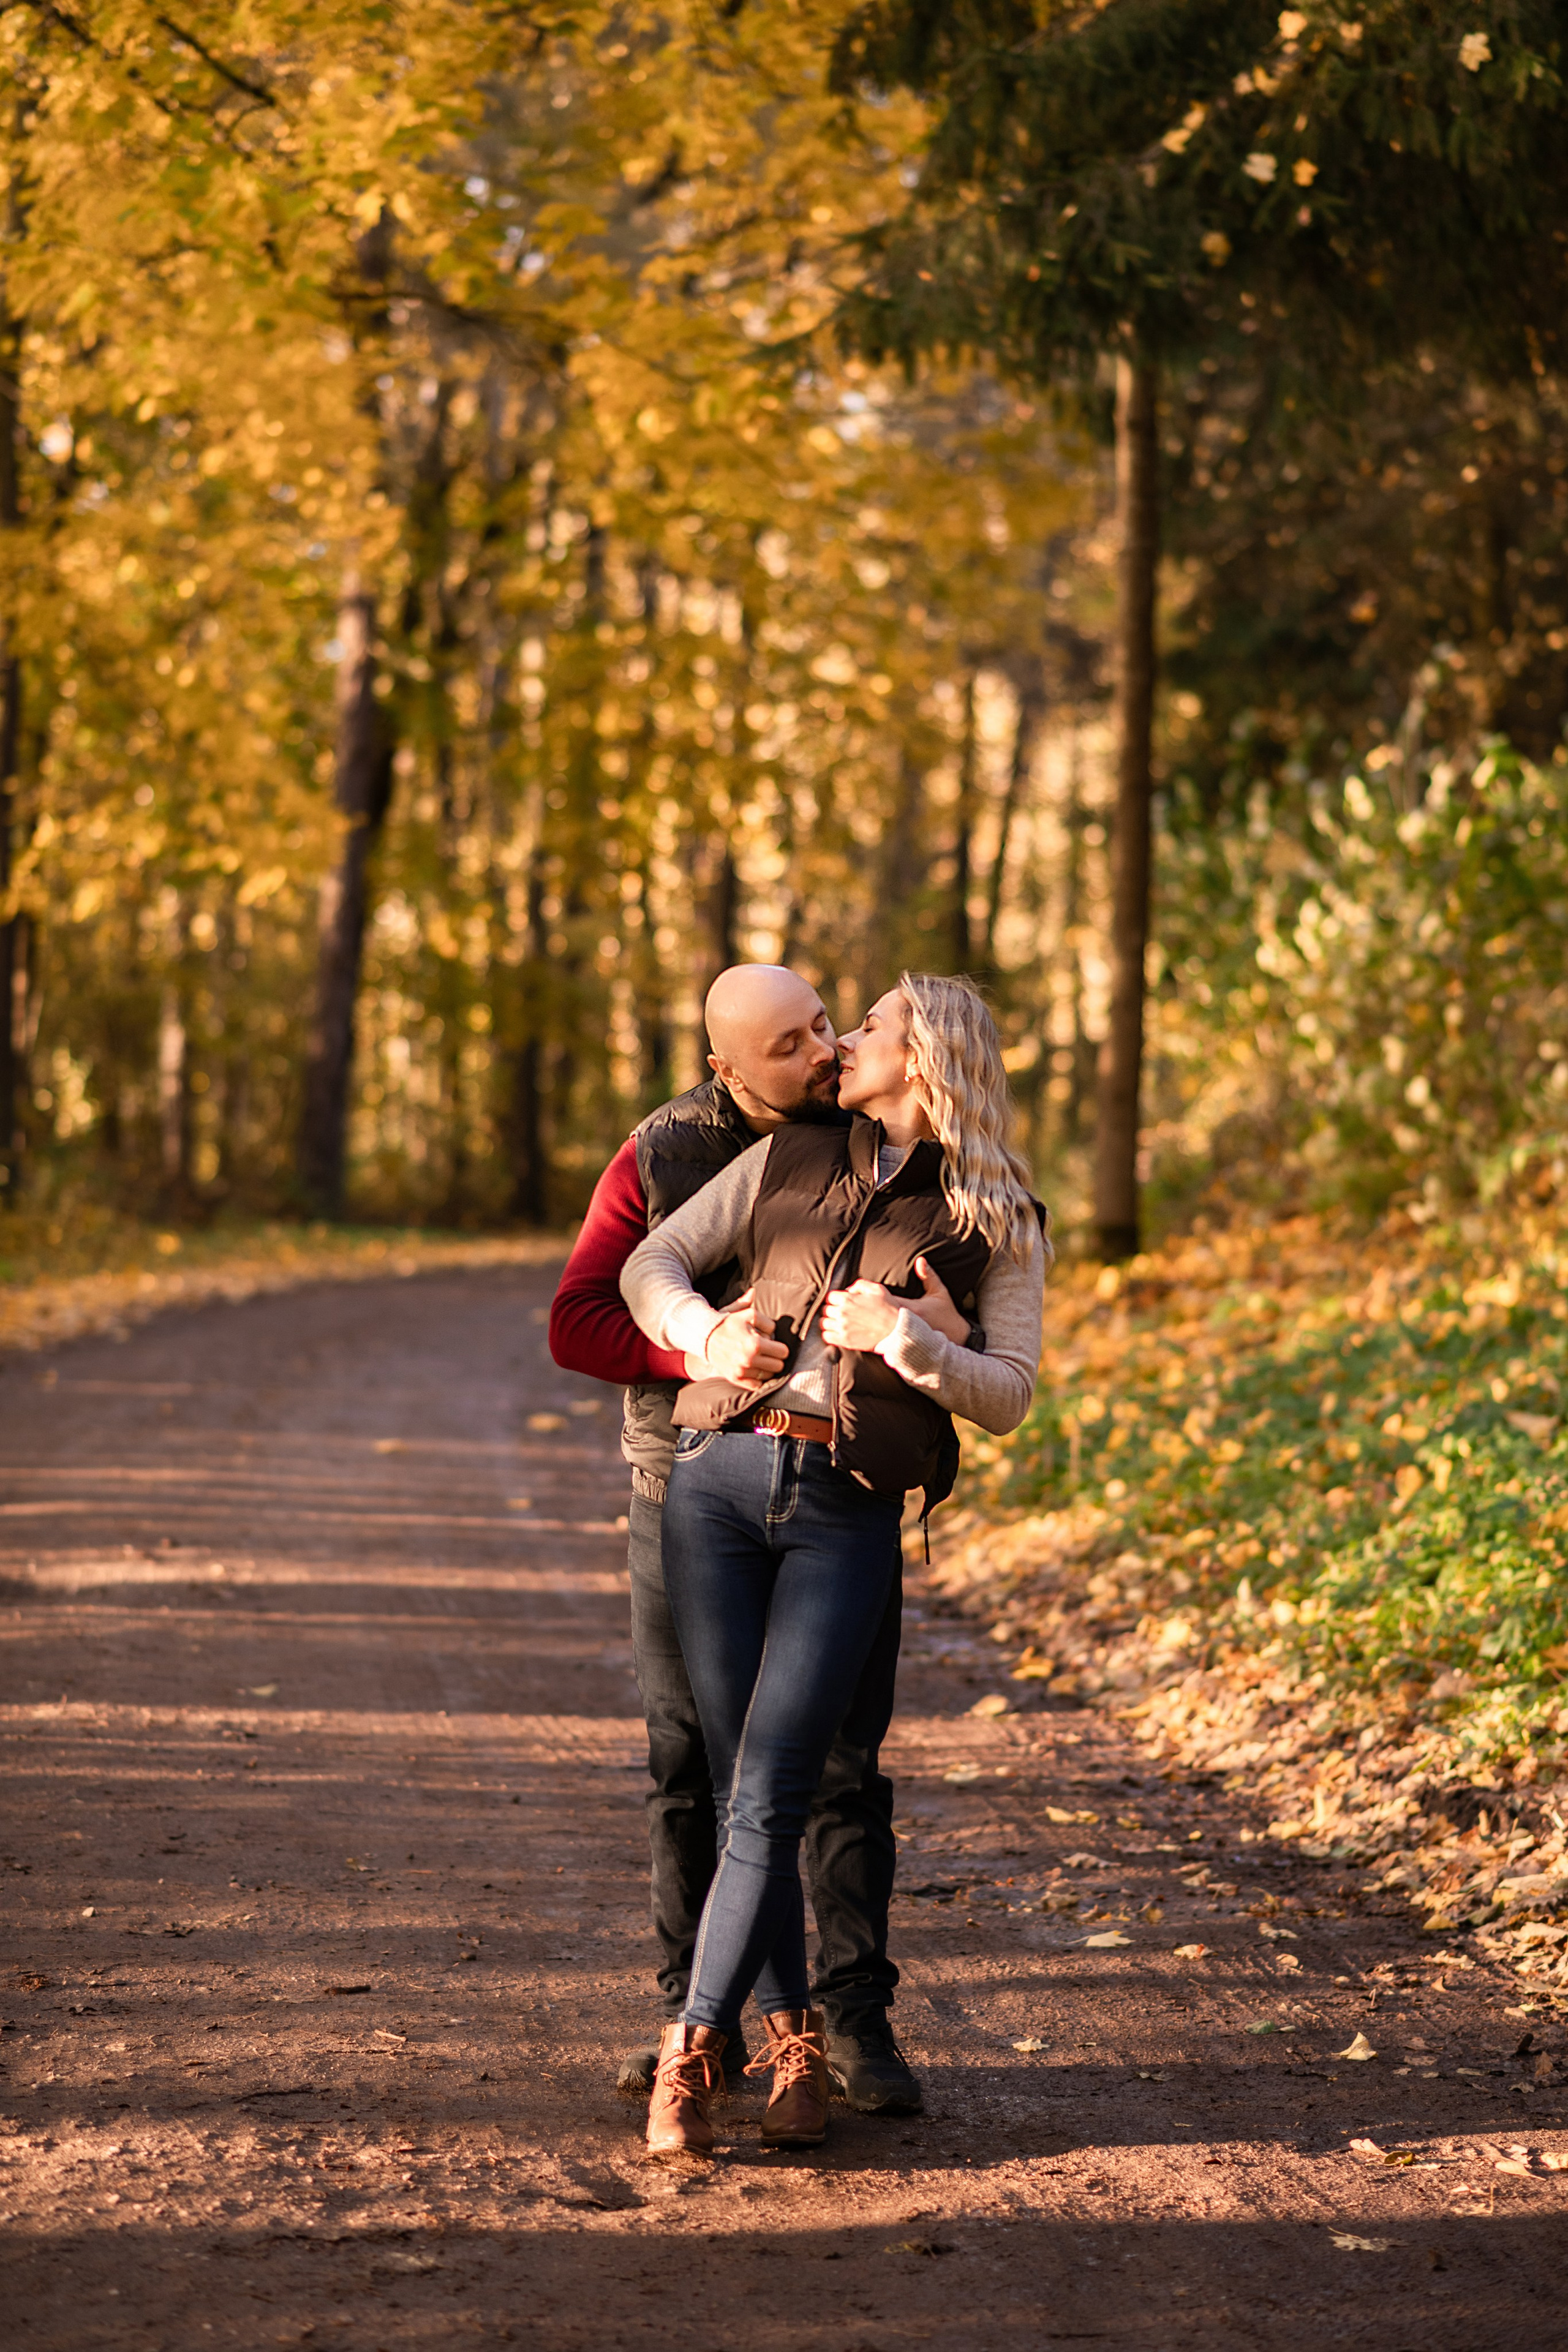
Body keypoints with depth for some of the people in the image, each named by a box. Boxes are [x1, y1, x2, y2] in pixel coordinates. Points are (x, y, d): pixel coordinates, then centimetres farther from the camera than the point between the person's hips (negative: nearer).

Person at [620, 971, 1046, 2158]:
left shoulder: (998, 1224, 7)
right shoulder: (789, 1160, 15)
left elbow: (1009, 1394, 0)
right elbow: (650, 1266, 13)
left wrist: (906, 1340, -17)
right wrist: (704, 1340, -8)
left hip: (849, 1514, -2)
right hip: (720, 1479, 2)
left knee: (770, 1794, -11)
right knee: (743, 1787, 1)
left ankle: (692, 2050, -3)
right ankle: (794, 2047, 12)